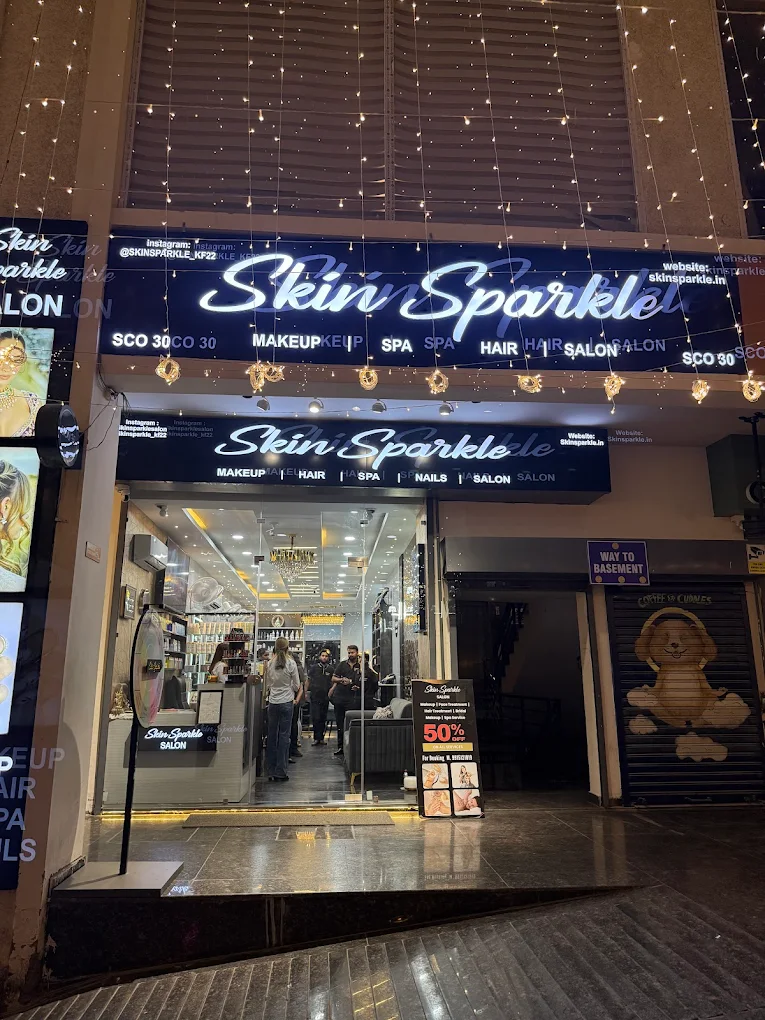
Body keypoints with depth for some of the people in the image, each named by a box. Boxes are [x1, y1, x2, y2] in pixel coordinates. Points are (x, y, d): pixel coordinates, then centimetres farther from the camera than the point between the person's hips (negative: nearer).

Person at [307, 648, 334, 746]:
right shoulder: (314, 667, 4)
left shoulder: (331, 669, 5)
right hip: (315, 696, -2)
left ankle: (321, 737, 16)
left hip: (325, 697, 2)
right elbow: (308, 680, 9)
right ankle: (317, 738, -2)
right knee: (316, 718, -8)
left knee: (323, 718, 8)